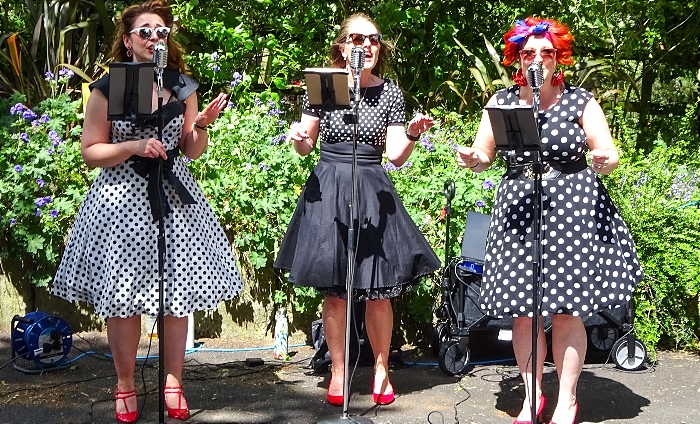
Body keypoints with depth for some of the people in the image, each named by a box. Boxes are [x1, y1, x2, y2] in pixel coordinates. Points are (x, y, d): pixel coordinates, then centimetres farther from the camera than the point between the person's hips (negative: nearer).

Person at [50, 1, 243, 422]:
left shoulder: (182, 86, 7)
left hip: (174, 197, 3)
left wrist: (203, 125, -7)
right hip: (123, 197, -2)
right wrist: (135, 146, -15)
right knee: (122, 299, 2)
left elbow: (192, 151, 12)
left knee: (177, 296, 4)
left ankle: (173, 383, 19)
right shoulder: (108, 88, -3)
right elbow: (90, 152, -2)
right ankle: (125, 387, 18)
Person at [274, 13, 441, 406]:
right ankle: (338, 371, 19)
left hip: (373, 193, 1)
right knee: (334, 292, 3)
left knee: (379, 291, 1)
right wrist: (299, 138, -14)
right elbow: (306, 146, 8)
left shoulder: (390, 92, 4)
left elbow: (395, 154, -1)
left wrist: (412, 135, -19)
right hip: (328, 191, 0)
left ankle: (382, 369, 20)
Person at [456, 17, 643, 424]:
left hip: (573, 208, -2)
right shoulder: (502, 102, 6)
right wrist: (472, 158, -14)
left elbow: (610, 154, 1)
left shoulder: (581, 101, 1)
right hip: (518, 209, 2)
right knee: (522, 311, 3)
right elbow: (484, 156, 9)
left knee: (567, 310, -1)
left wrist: (605, 160, -22)